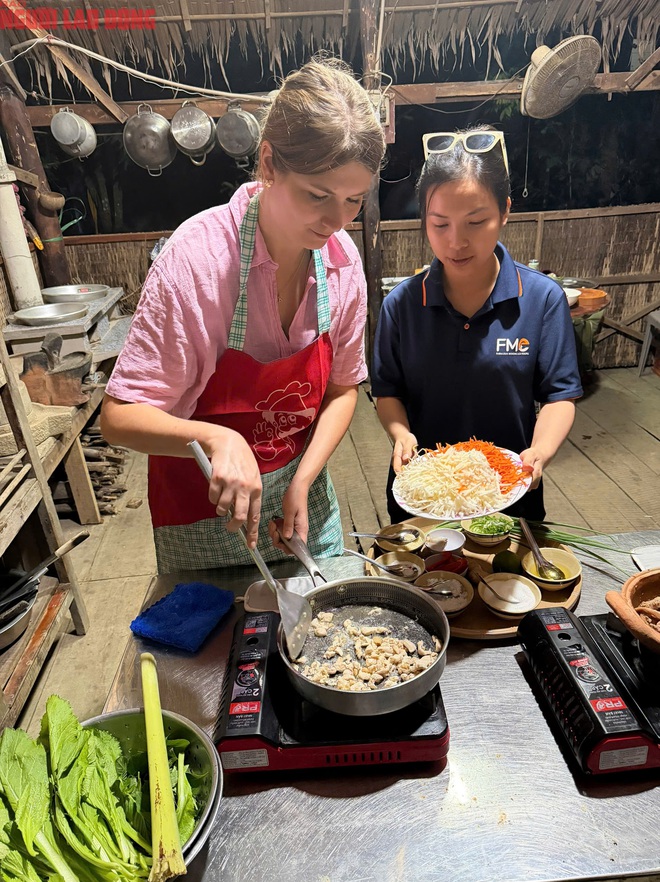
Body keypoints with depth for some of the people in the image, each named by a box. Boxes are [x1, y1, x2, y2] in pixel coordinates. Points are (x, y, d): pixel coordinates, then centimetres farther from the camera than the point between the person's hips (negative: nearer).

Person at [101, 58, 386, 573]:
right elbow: (119, 417, -23)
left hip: (301, 482, 4)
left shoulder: (341, 258, -12)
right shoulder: (198, 255, -26)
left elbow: (343, 386, -2)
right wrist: (215, 438, -41)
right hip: (204, 504, -4)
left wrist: (302, 483, -14)